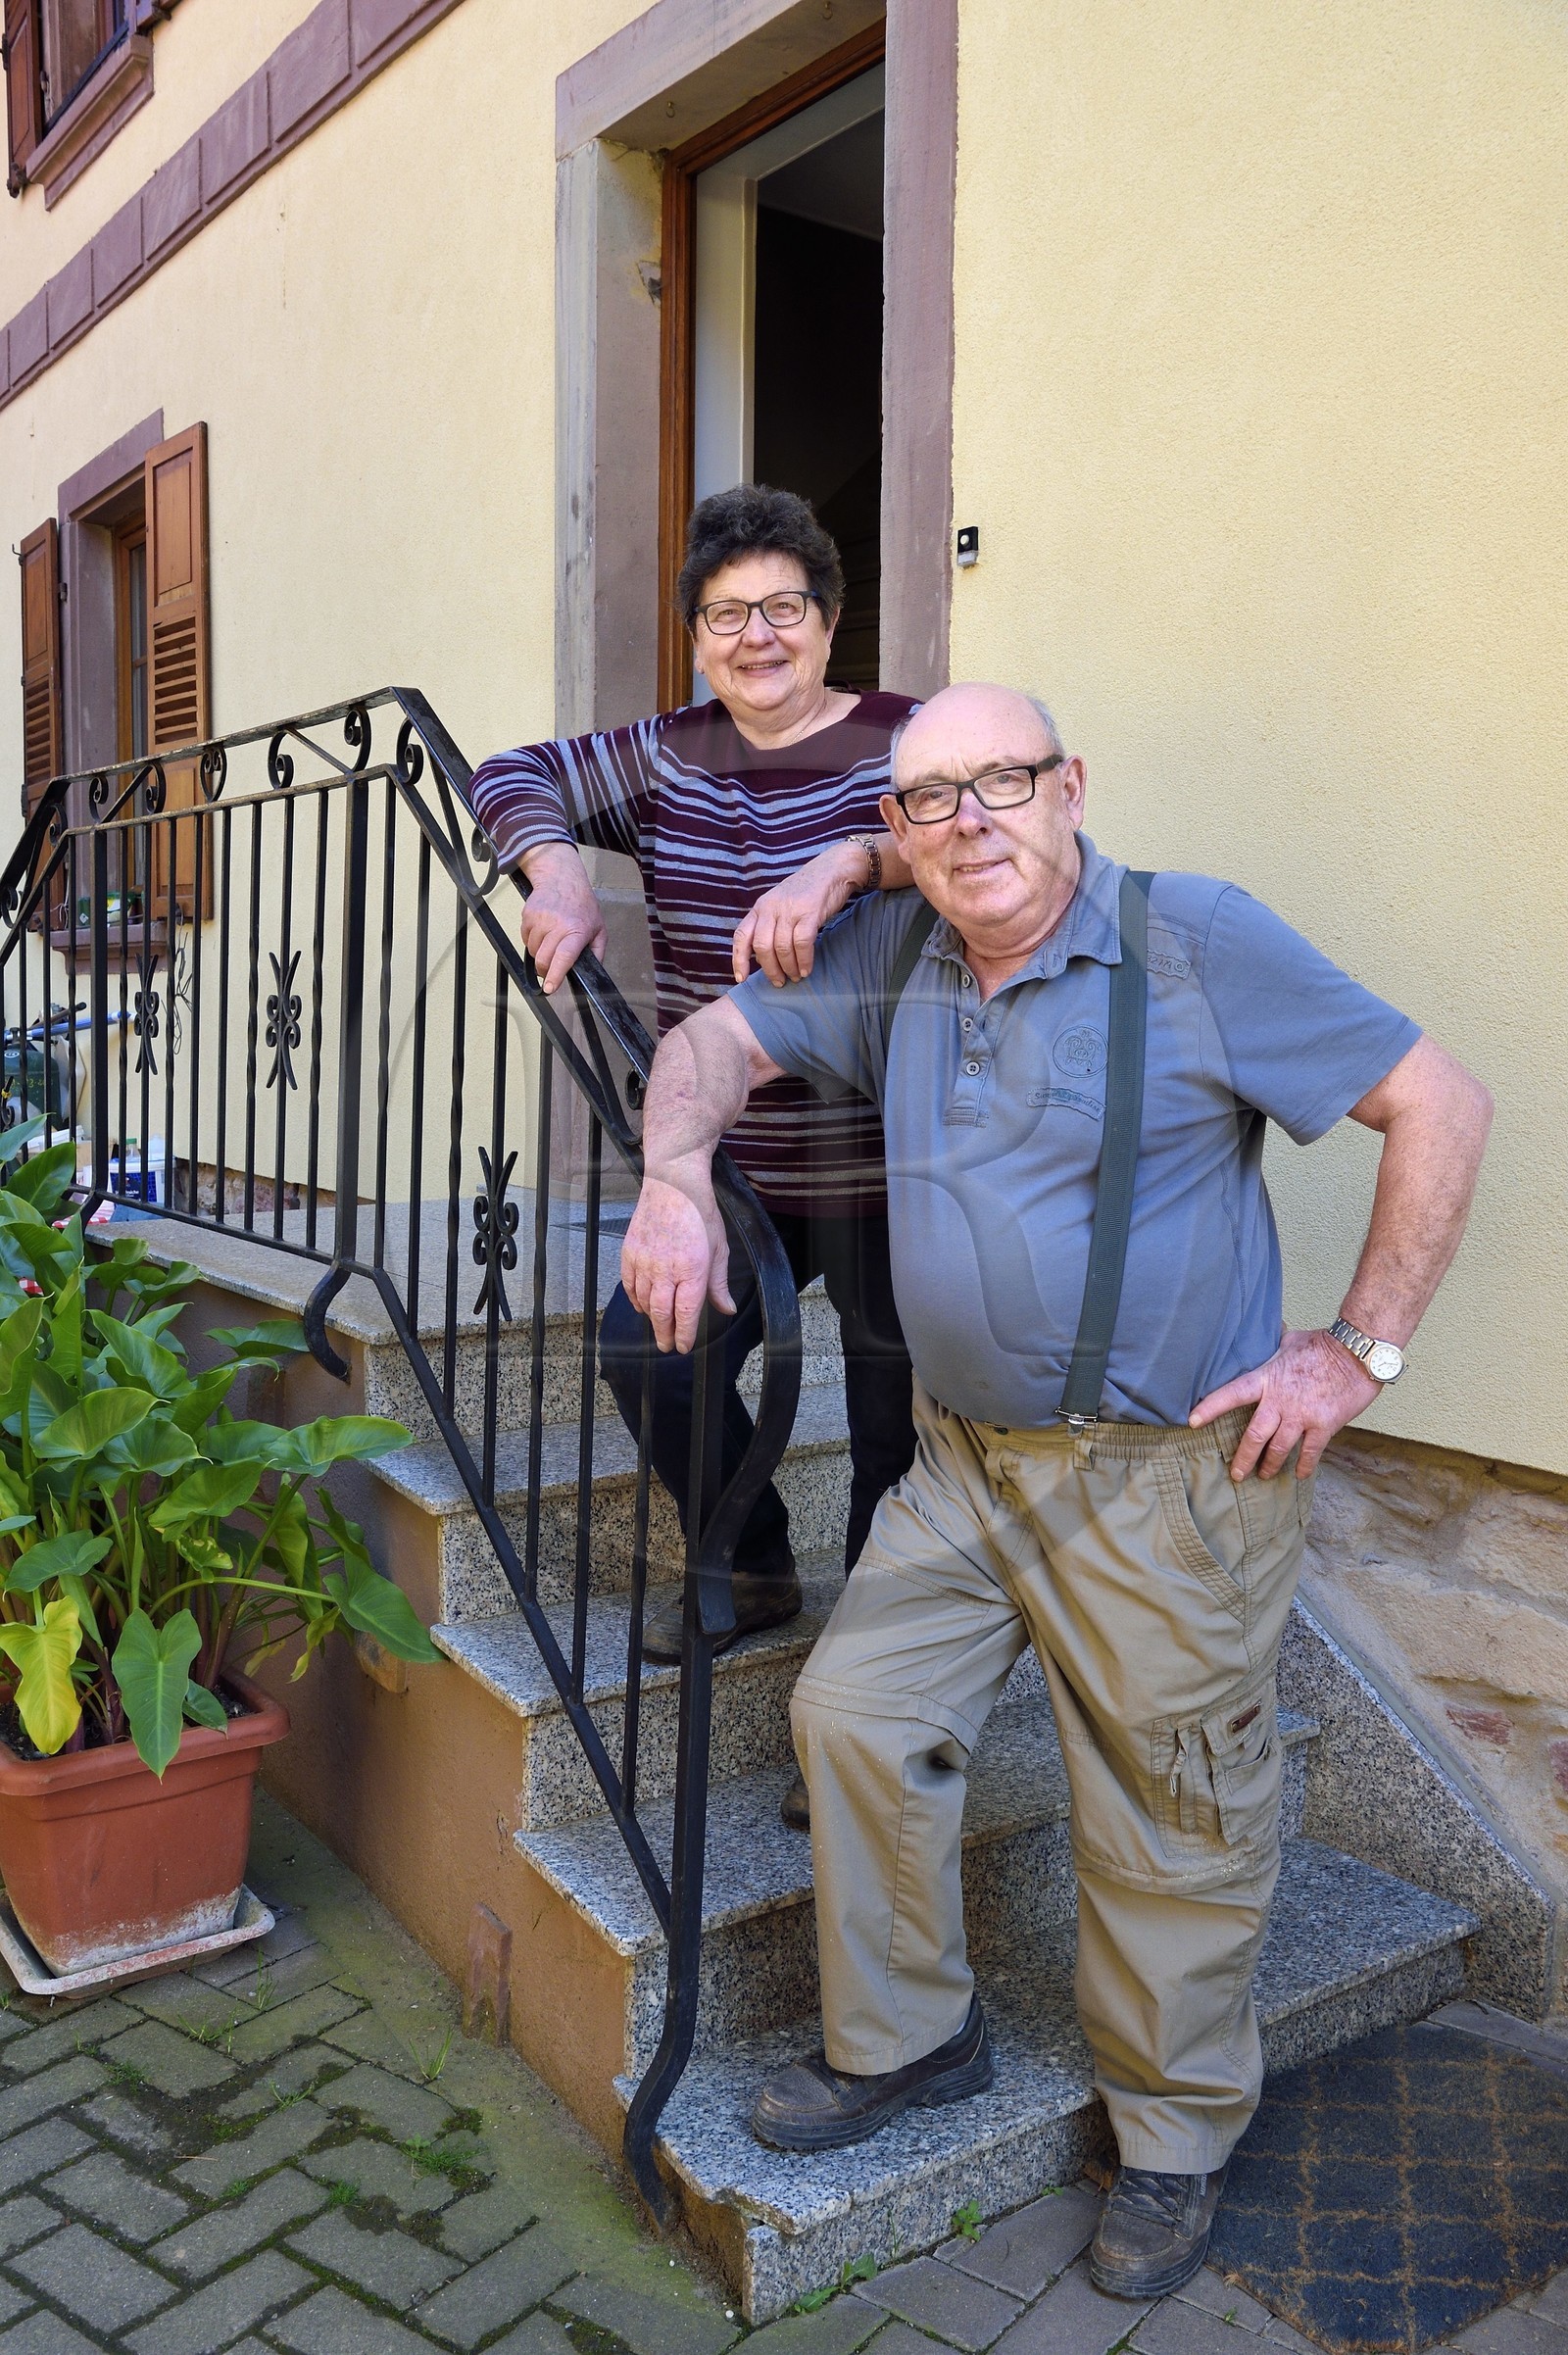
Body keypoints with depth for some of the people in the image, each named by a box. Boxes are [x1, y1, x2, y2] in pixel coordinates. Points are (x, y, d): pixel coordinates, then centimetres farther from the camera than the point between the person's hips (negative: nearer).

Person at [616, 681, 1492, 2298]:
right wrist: (674, 1178, -11)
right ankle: (905, 2040, 31)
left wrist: (1359, 1351, -12)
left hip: (1169, 1480, -5)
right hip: (966, 1463, 5)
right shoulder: (891, 957, 4)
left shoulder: (1199, 943, -13)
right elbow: (717, 1042, 11)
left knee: (1172, 1822, 7)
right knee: (855, 1713, 6)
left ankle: (1174, 2139, 32)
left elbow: (1440, 1105, -10)